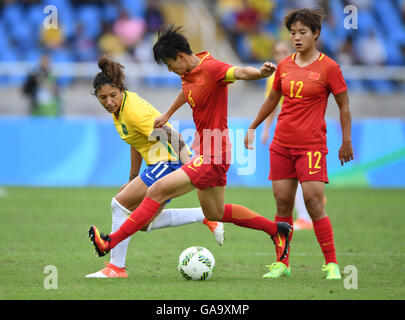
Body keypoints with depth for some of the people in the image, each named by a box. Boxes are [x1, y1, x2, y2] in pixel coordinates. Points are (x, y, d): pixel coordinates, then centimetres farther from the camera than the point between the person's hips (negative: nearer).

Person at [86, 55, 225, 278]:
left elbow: (172, 136, -27)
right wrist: (132, 180, 24)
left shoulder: (134, 110, -22)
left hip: (169, 162, -10)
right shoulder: (118, 108, 7)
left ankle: (116, 267, -6)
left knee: (120, 204, -12)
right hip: (159, 165, 10)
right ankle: (205, 216, 18)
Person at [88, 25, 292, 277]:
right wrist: (168, 114, 44)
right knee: (214, 213, 23)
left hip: (211, 157, -11)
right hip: (204, 152, 11)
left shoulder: (211, 68, -20)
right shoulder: (188, 73, 8)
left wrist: (261, 73, -59)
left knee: (158, 191, -14)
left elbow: (239, 72, -38)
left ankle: (110, 243, -10)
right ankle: (276, 230, 33)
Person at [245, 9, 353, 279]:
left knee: (314, 203, -11)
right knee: (283, 204, 3)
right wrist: (253, 128, 27)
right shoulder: (284, 66, 9)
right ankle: (281, 264, 10)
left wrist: (346, 142, 1)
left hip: (311, 145, -5)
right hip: (281, 144, 5)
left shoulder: (328, 67, -4)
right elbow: (272, 100, 23)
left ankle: (332, 264, -1)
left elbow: (344, 106, 1)